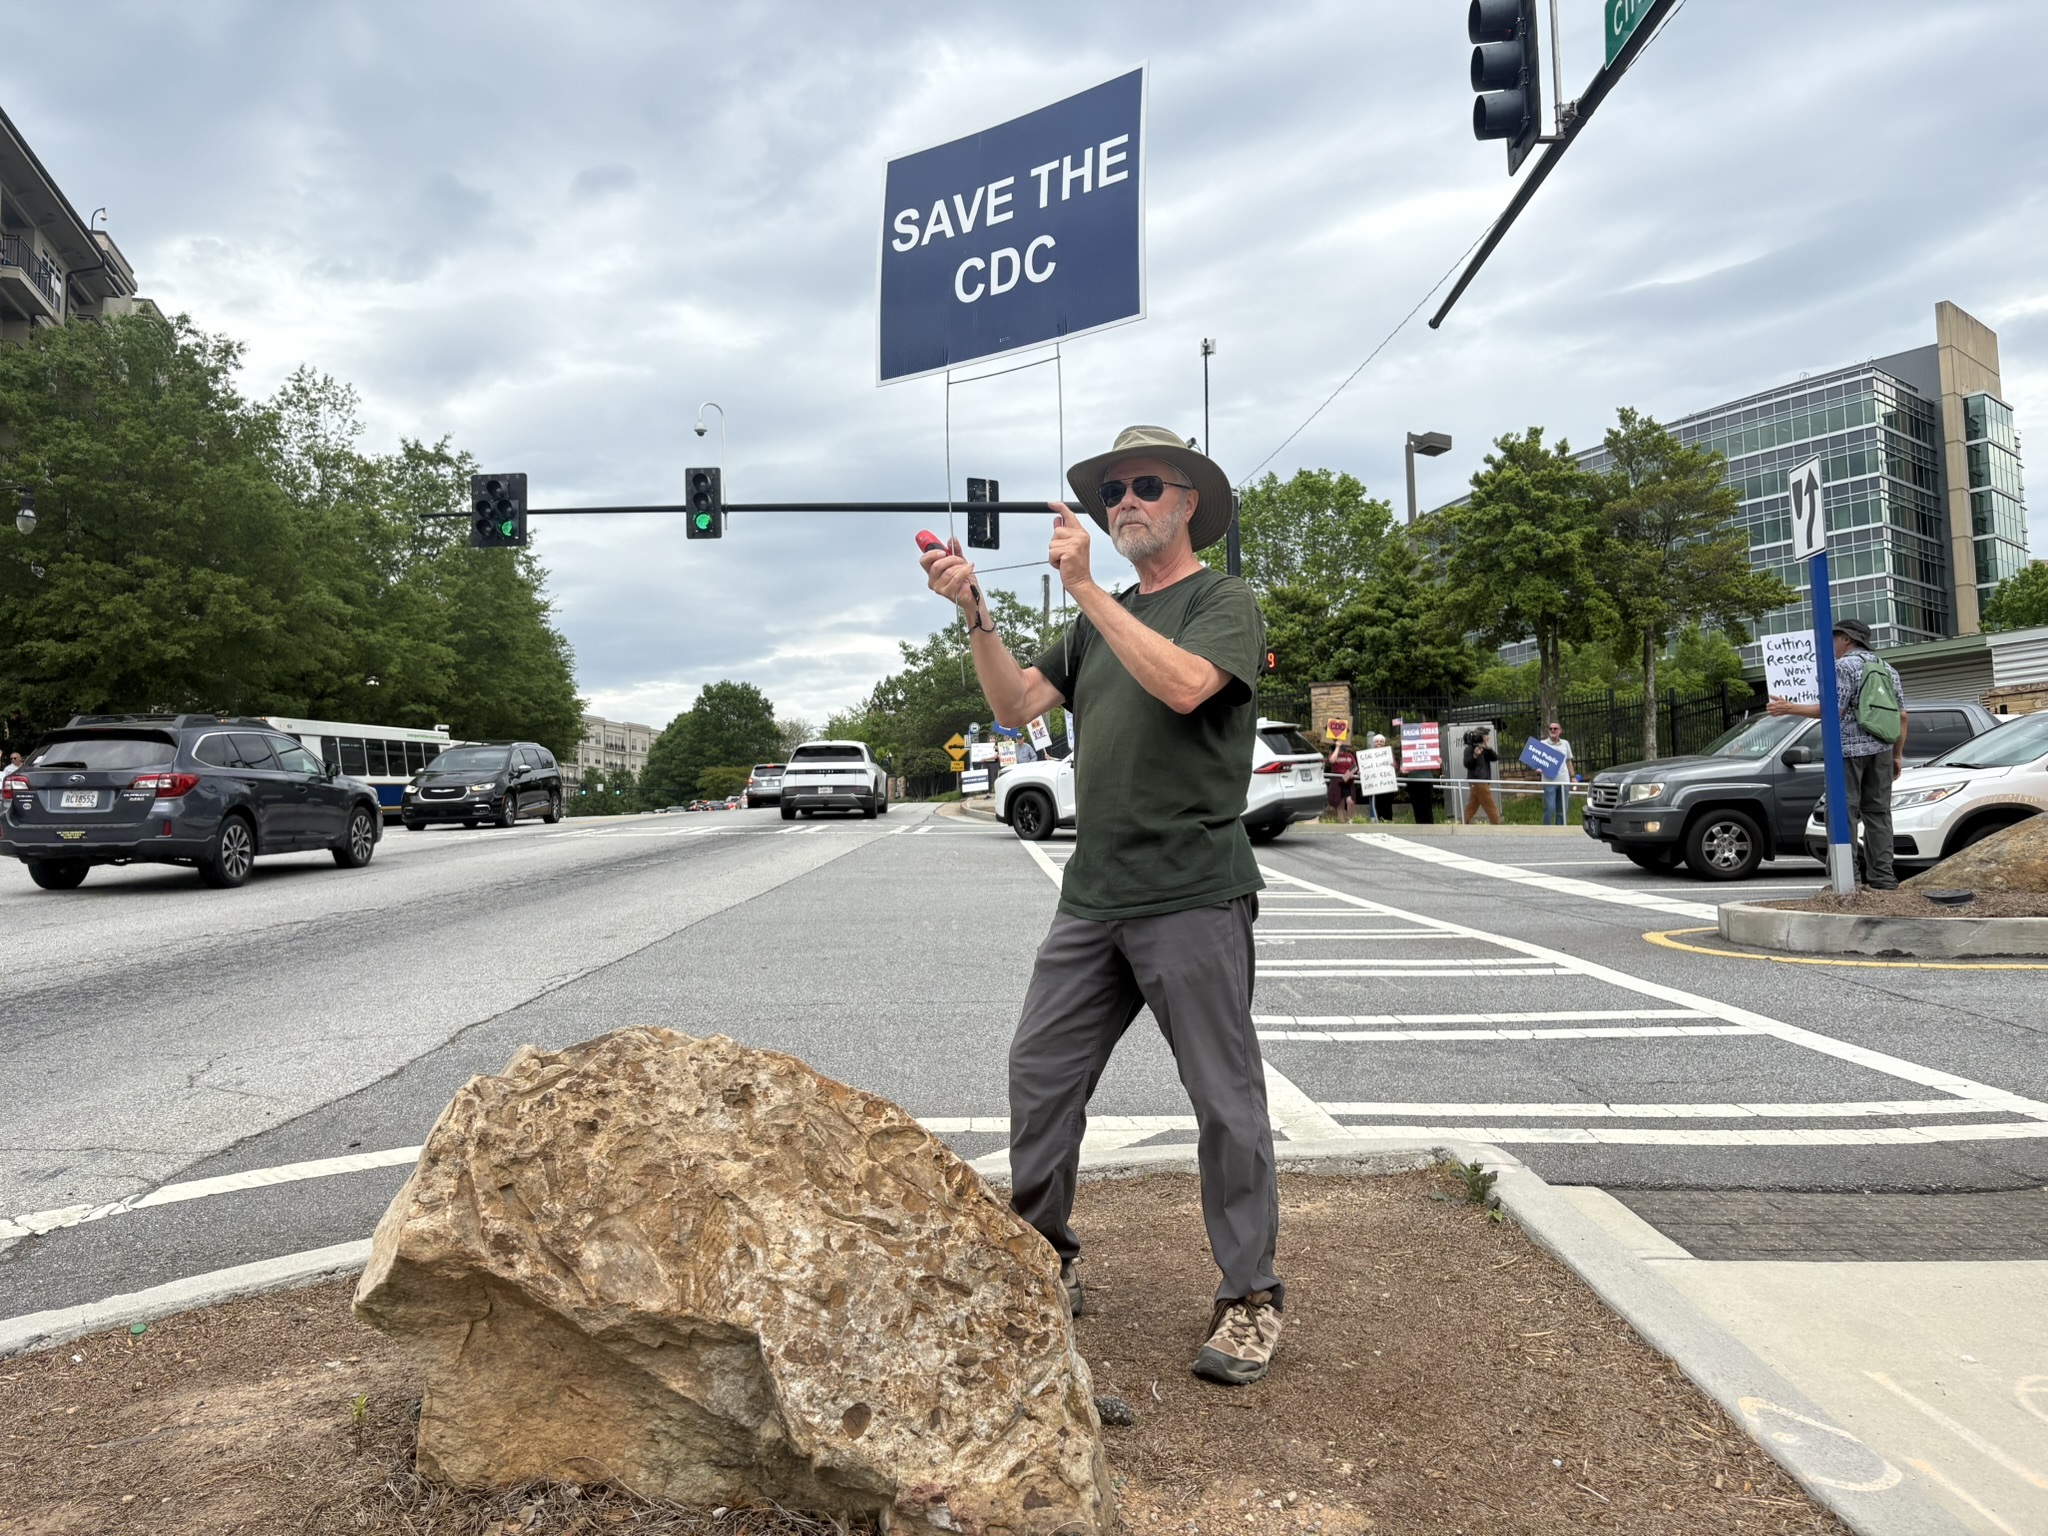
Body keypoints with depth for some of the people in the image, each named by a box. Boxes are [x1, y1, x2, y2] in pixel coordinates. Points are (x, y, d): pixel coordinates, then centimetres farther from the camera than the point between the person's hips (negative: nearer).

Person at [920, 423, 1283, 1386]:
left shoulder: (1225, 603, -1)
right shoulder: (1096, 622, 18)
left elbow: (1184, 685, -22)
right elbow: (1018, 705, 10)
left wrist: (1085, 587, -19)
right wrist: (974, 612, -3)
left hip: (1193, 897, -6)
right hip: (1093, 897, 7)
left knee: (1225, 1098, 1)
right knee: (1040, 1072, 8)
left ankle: (1250, 1297, 15)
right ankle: (1046, 1264, 25)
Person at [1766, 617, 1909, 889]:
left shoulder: (1844, 666, -7)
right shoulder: (1887, 669, 17)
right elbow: (1901, 716, 15)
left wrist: (1790, 708, -15)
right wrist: (1898, 754, 19)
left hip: (1848, 748, -7)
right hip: (1881, 749, 7)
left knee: (1844, 813, -6)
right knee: (1878, 812, 9)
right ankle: (1882, 876, 7)